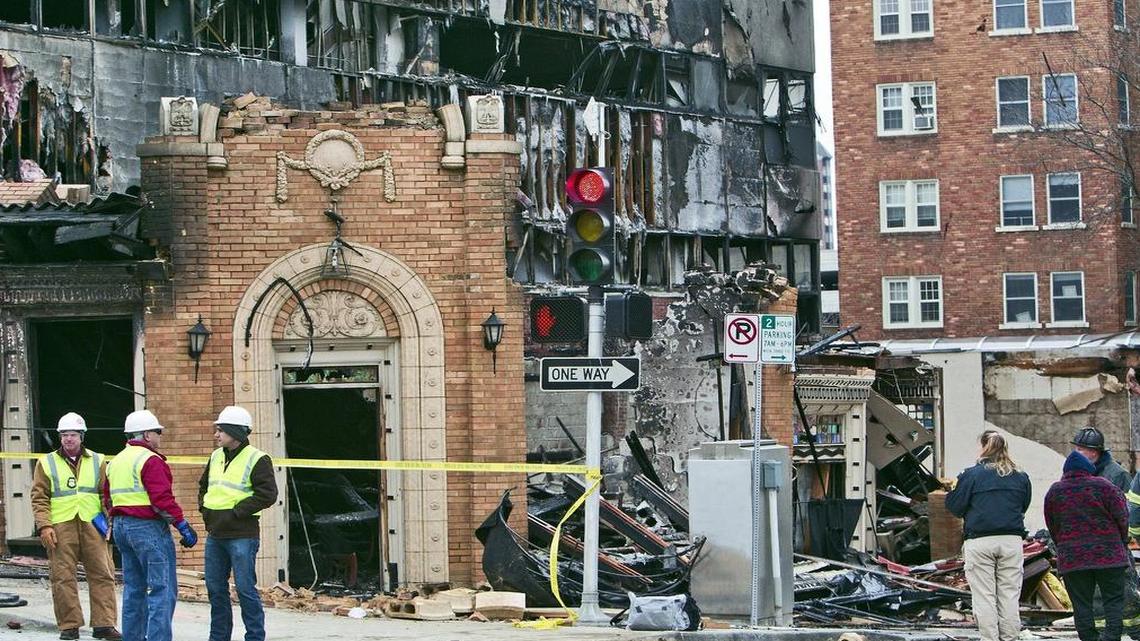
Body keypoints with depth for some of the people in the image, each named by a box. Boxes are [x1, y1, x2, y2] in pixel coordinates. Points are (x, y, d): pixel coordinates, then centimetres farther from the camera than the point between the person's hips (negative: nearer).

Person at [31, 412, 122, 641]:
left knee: (102, 574, -3)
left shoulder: (97, 461, 13)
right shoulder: (47, 463, 9)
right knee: (63, 577, -2)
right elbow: (39, 498, 5)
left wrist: (107, 520, 0)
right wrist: (44, 526, -7)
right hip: (61, 528, -1)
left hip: (92, 525, 1)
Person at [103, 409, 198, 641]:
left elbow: (108, 497, 20)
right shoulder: (150, 460, -13)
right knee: (163, 589, -7)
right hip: (148, 528, -9)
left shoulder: (115, 461, 16)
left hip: (121, 526, 9)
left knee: (134, 588, 15)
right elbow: (163, 498, -20)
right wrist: (183, 525, -16)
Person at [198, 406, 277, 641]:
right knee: (215, 588, 12)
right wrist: (204, 507, 10)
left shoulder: (257, 460, -9)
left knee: (245, 589, -5)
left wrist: (236, 512, -16)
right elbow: (203, 485, 29)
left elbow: (267, 494, -16)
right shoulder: (216, 457, 14)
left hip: (242, 535, -7)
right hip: (214, 534, 7)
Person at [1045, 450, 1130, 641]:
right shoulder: (1103, 486, -3)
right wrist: (1122, 542, 14)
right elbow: (1121, 518, 0)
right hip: (1107, 553, -2)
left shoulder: (1054, 492, 6)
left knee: (1081, 604, 5)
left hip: (1071, 557, 2)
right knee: (1113, 599, 2)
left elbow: (1052, 527, 13)